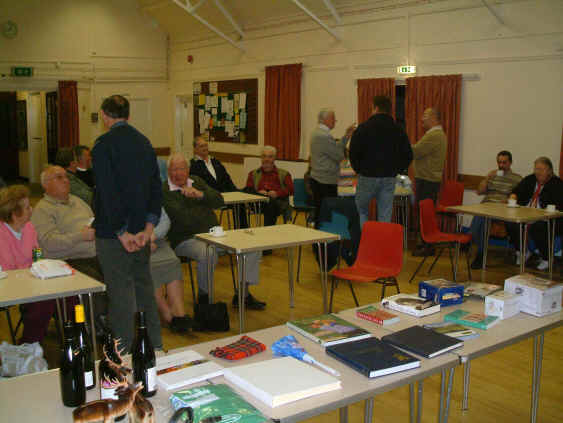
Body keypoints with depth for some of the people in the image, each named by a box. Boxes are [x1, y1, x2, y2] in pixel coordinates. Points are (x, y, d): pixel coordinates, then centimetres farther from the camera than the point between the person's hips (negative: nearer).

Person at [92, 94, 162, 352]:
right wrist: (148, 227, 0)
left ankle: (126, 354, 8)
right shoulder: (144, 142, 8)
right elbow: (156, 188, 4)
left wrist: (121, 232, -15)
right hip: (141, 230, 7)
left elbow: (108, 192, -19)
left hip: (113, 233, -7)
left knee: (121, 294, 0)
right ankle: (154, 347, 28)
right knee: (144, 287, 17)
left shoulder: (104, 144, -13)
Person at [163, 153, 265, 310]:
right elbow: (181, 217, -19)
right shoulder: (164, 191, -6)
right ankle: (203, 296, -13)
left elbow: (219, 201, 6)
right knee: (208, 254, -40)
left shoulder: (197, 181, 15)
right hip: (186, 239, -7)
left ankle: (242, 294, 0)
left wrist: (200, 194, -12)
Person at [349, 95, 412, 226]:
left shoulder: (363, 128, -7)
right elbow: (408, 156, 6)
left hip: (368, 176, -3)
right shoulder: (398, 130, 5)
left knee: (361, 211, 13)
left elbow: (353, 153, -9)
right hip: (389, 179, 3)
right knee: (385, 217, 8)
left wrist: (358, 169, 6)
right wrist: (396, 170, 14)